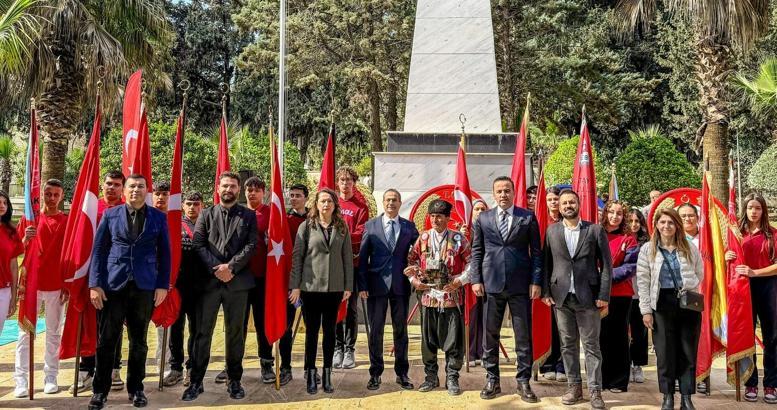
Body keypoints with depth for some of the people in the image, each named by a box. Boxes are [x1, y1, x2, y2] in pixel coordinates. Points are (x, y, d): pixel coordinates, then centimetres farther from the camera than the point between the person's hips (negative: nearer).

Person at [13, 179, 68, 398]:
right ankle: (21, 379, 3)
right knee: (25, 332, 0)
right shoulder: (29, 218, 6)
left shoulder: (67, 221, 4)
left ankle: (51, 377, 12)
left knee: (54, 332, 5)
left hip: (56, 286, 0)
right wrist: (25, 239, -14)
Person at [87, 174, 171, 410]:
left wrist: (163, 285, -2)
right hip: (113, 284, 0)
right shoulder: (110, 215, 6)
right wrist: (95, 284, -5)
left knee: (139, 341, 9)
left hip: (144, 286, 0)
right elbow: (99, 250, 3)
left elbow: (164, 253, 5)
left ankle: (136, 388, 21)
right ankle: (100, 390, 16)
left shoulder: (158, 218, 6)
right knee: (106, 340, 3)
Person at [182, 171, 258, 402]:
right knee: (203, 331, 2)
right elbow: (198, 245, 1)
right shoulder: (206, 215, 10)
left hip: (238, 281, 0)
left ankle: (234, 381, 16)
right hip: (209, 280, 0)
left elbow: (251, 246, -2)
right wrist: (215, 268, -12)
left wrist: (231, 267, -13)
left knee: (235, 332, 6)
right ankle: (196, 382, 10)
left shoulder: (248, 216, 8)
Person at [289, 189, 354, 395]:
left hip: (334, 287, 2)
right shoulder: (306, 226, 1)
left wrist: (348, 286, 3)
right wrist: (295, 286, -5)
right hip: (310, 286, -2)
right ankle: (311, 375, 13)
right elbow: (297, 257, 0)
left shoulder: (342, 228, 6)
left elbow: (348, 258, 7)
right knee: (312, 331, 4)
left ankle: (327, 375, 17)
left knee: (330, 331, 8)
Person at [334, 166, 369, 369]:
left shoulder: (361, 206, 4)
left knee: (351, 307, 2)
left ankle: (350, 350, 9)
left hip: (352, 262, -2)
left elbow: (361, 234, -6)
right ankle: (338, 348, 14)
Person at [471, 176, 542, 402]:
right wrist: (476, 280, 0)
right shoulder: (483, 219, 8)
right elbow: (476, 252, 8)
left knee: (524, 336, 4)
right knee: (490, 335, 7)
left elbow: (536, 252, 3)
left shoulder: (528, 217, 4)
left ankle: (523, 382, 14)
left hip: (521, 284, -1)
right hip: (491, 284, 1)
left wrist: (536, 281, -4)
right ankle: (492, 380, 19)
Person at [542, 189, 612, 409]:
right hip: (561, 296, 2)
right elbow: (546, 263, 7)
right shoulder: (551, 231, 7)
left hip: (588, 296, -2)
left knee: (591, 344, 2)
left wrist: (604, 295, -7)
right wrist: (546, 291, -2)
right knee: (568, 344, 9)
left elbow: (606, 264, -1)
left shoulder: (595, 230, 1)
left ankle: (595, 391, 9)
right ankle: (574, 386, 19)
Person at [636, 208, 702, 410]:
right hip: (662, 304, -1)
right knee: (665, 352, 3)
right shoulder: (647, 249, 3)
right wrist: (646, 309, -5)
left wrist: (688, 292, -4)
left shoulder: (690, 248, 7)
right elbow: (643, 282, 0)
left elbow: (699, 274, 11)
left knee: (688, 351, 4)